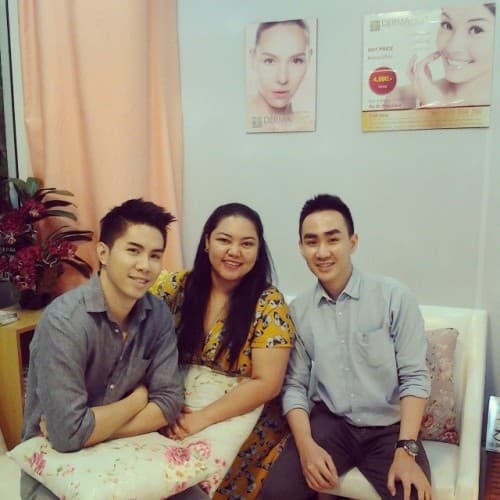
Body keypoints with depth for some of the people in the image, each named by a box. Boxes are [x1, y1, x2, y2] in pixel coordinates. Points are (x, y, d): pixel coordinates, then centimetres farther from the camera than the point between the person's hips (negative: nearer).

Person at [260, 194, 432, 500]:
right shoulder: (298, 311, 0)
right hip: (328, 422, 2)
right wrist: (306, 445, -13)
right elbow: (295, 385, 2)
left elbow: (414, 377, -7)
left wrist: (406, 449, -16)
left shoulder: (395, 298, -8)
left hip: (390, 428, -1)